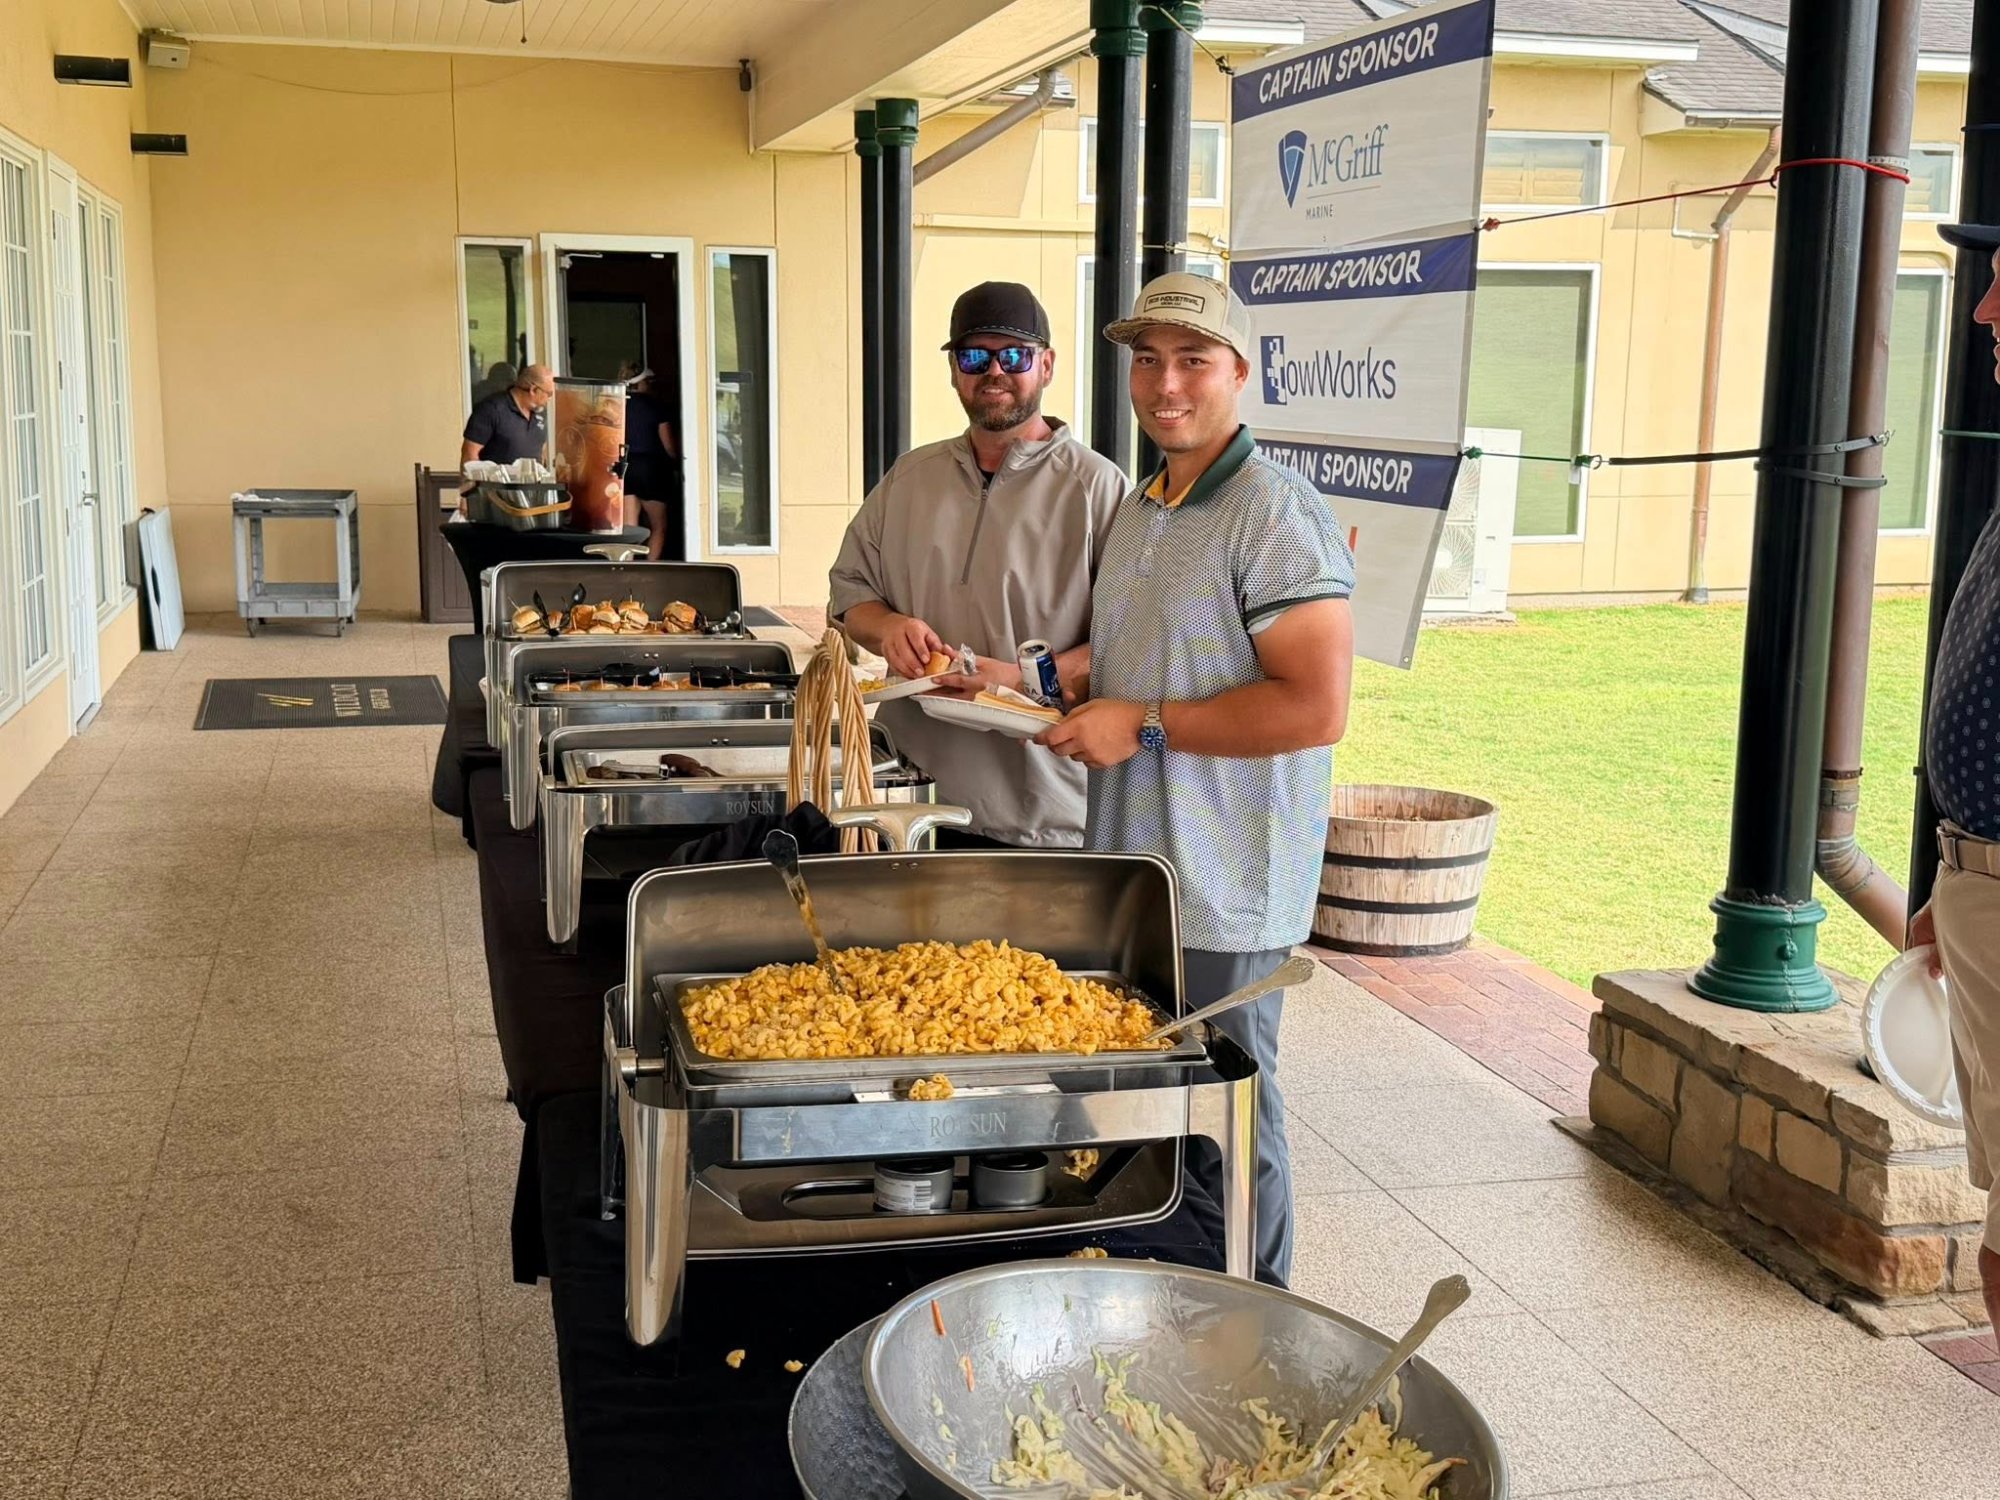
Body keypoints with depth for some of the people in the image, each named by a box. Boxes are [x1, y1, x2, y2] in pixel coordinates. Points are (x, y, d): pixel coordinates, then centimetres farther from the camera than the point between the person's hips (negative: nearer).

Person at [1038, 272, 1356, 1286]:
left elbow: (1316, 708, -24)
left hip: (1224, 889, -9)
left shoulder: (1277, 515, -16)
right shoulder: (1137, 510, 13)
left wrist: (1145, 724, -20)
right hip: (1132, 864, 9)